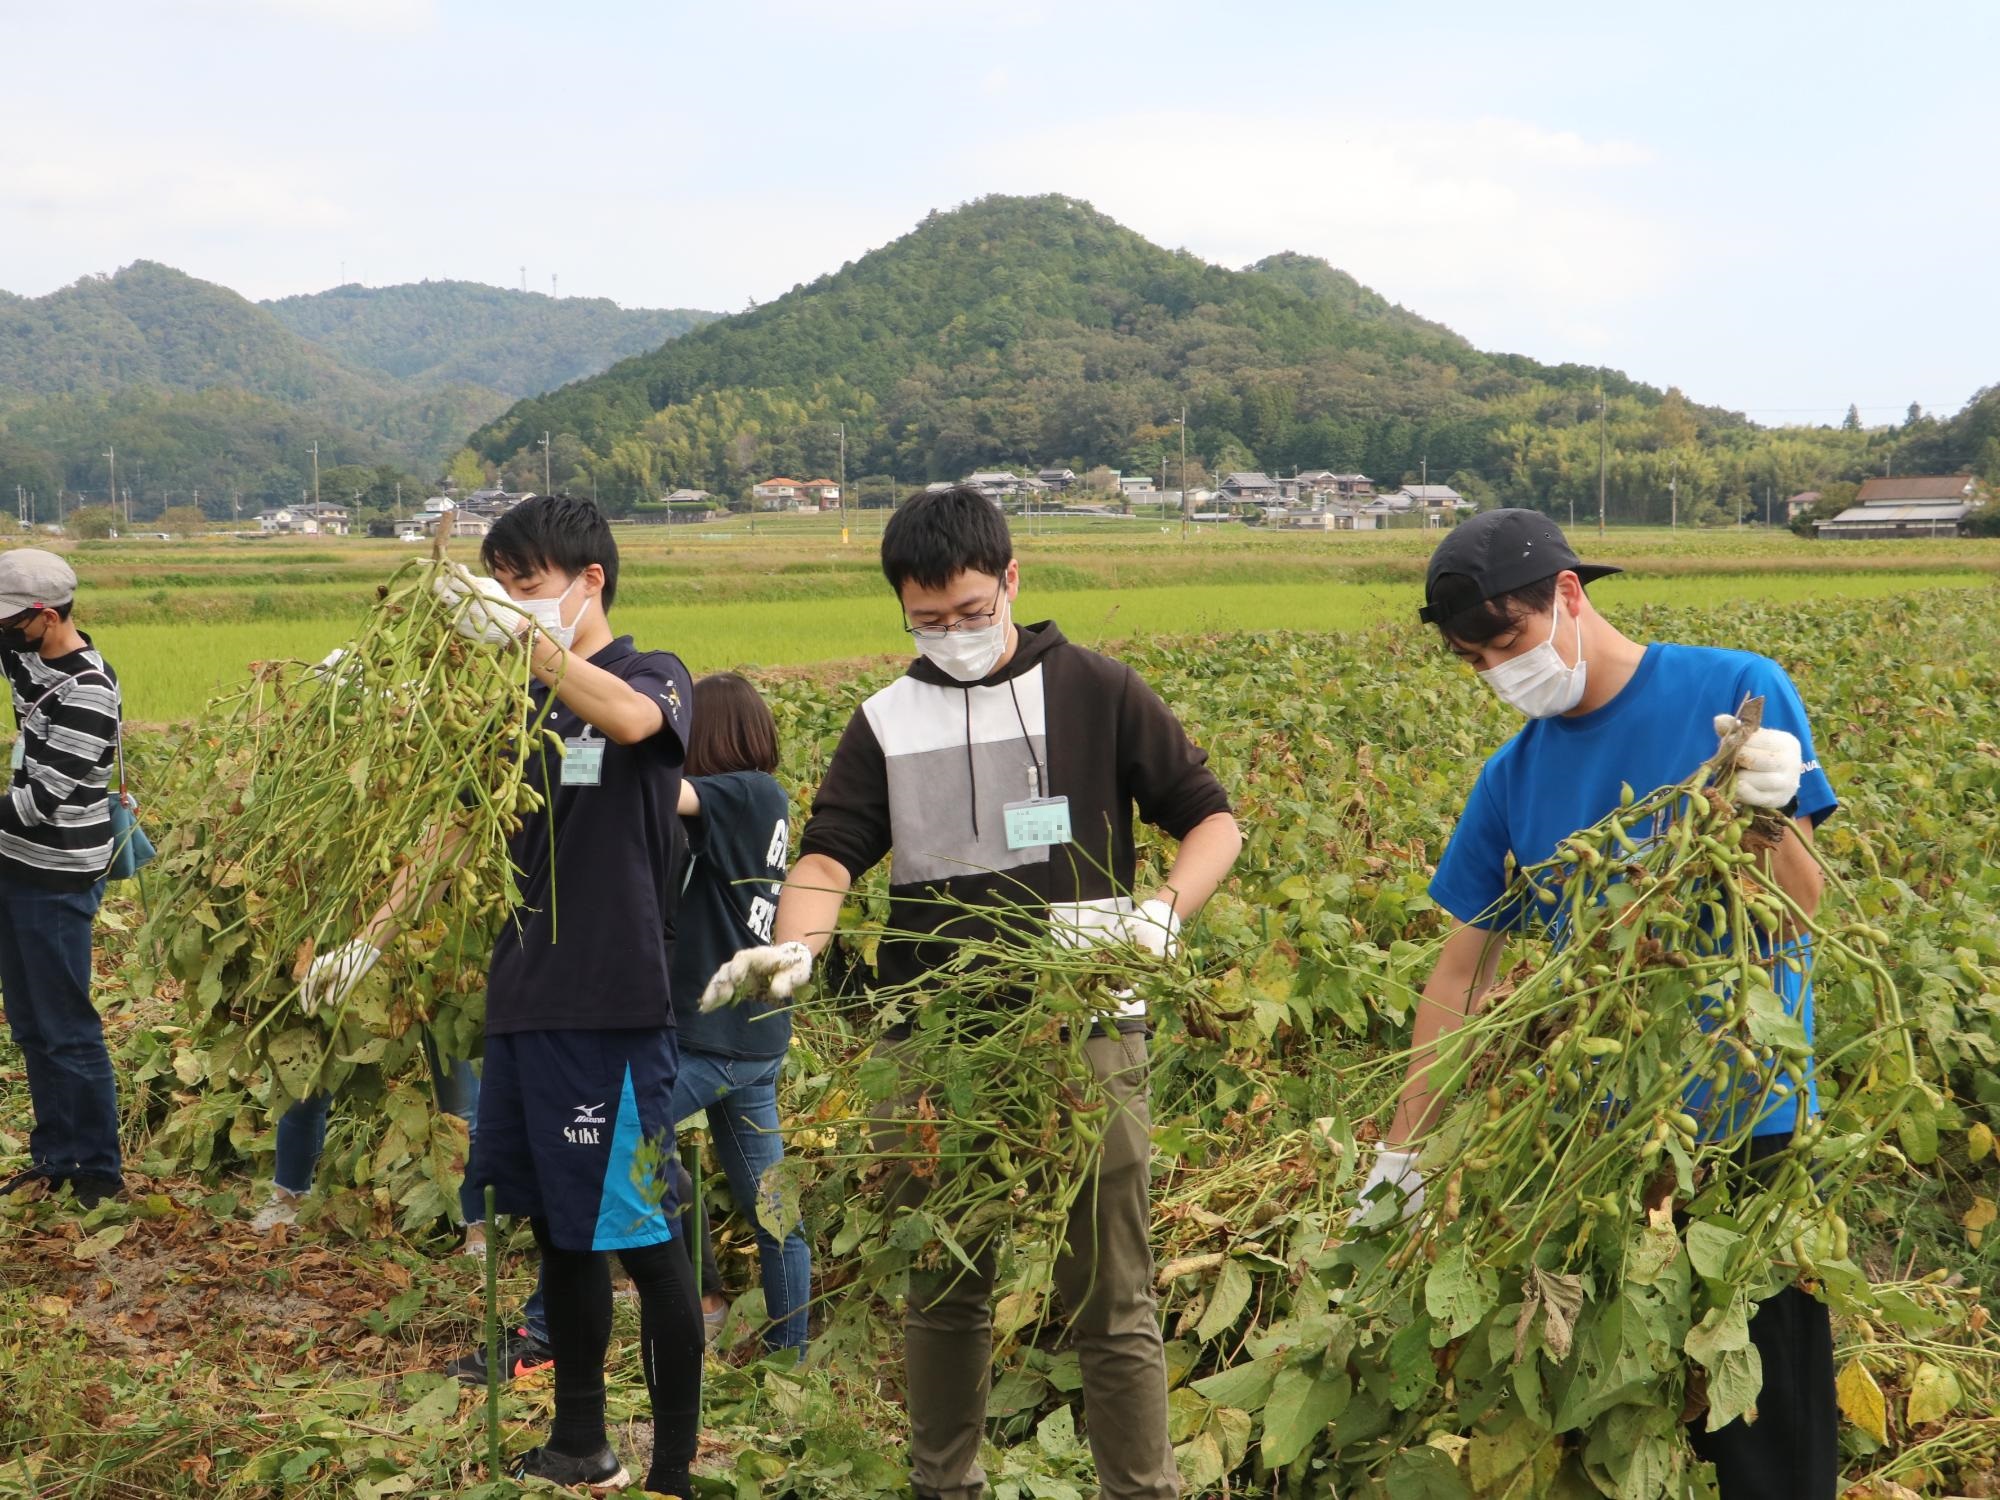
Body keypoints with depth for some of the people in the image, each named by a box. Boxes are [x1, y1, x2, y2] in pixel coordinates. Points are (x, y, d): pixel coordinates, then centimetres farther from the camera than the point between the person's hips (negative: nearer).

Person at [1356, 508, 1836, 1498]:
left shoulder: (1739, 694, -8)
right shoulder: (1514, 779, 4)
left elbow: (1799, 913, -10)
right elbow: (1462, 973, 10)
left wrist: (1770, 812, -30)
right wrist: (1405, 1143, 8)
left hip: (1744, 1123, -4)